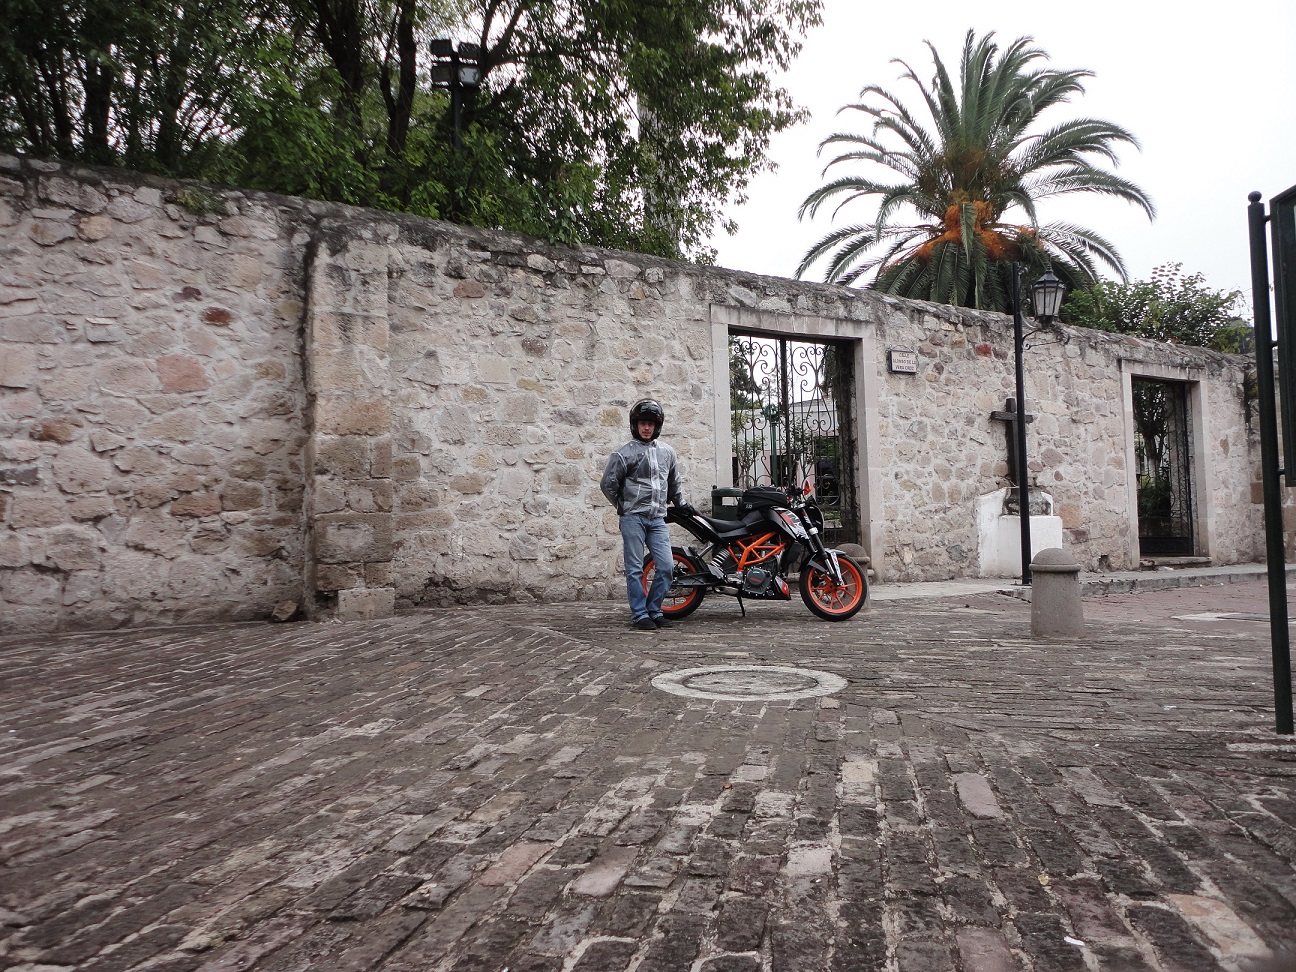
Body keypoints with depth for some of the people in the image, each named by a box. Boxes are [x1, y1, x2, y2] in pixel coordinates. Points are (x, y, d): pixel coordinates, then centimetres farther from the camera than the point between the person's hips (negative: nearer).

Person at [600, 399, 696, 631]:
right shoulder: (624, 453, -2)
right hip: (633, 519, -4)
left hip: (658, 519, 4)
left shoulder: (667, 452, 14)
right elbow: (607, 484, 3)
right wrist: (623, 507, 8)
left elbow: (674, 482, 29)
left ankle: (654, 610, 13)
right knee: (635, 569, -1)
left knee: (667, 566, -2)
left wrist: (680, 503, 26)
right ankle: (639, 614, 7)